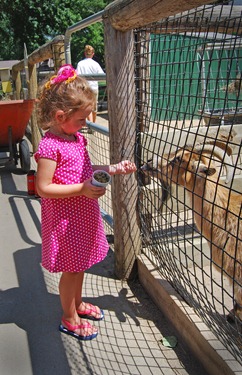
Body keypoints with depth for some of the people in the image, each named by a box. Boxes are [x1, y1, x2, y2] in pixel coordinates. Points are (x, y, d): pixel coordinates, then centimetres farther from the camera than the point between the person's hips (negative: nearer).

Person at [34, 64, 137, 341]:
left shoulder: (77, 138, 5)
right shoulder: (50, 146, -22)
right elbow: (43, 188, -24)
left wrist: (113, 169, 4)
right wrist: (81, 189, -28)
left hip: (83, 214, 8)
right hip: (64, 217, -8)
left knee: (80, 262, 23)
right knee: (71, 267, 8)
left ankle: (77, 303, 45)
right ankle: (69, 318, 29)